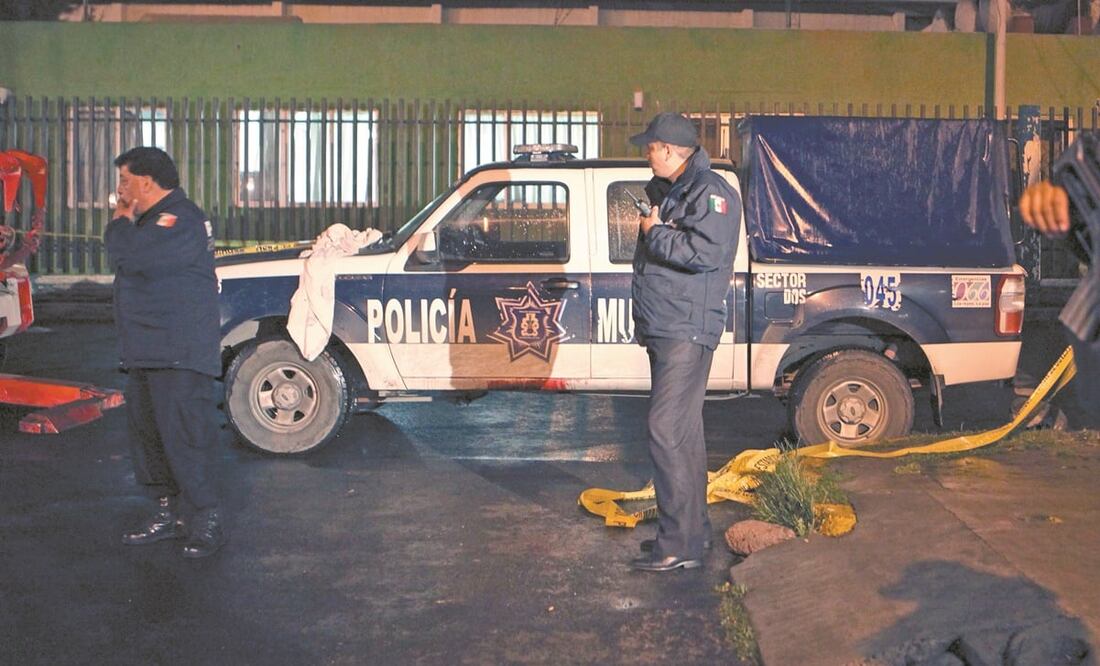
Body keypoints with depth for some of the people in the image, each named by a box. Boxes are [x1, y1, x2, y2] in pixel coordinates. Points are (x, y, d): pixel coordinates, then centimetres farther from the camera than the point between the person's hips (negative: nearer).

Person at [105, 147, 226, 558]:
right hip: (145, 355, 11)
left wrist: (120, 222, -9)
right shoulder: (153, 220, 18)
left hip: (180, 357, -11)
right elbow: (124, 262, 22)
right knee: (147, 435, 14)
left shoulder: (181, 221, -16)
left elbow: (130, 257, -24)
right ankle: (167, 515, 24)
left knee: (182, 440, -10)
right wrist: (124, 223, 9)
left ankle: (207, 522, -2)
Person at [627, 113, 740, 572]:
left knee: (668, 431, -14)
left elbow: (707, 253, -26)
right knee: (683, 433, 16)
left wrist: (656, 233, -15)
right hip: (663, 330, 11)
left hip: (686, 332, -11)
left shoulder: (710, 193, -12)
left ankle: (679, 545, -10)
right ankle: (693, 529, 26)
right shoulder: (668, 190, 19)